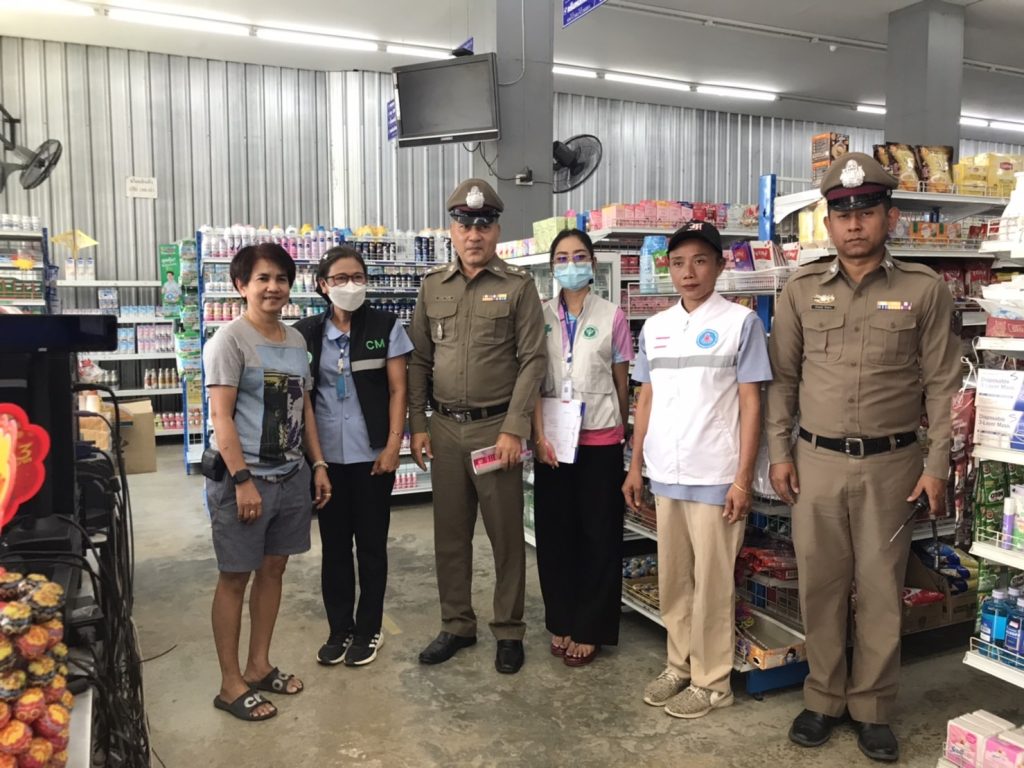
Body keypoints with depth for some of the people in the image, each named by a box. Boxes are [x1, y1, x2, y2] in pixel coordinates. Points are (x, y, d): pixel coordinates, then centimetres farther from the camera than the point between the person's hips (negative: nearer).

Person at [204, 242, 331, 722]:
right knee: (235, 576, 4)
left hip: (291, 475, 7)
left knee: (273, 568, 14)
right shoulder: (229, 340, -10)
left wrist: (318, 464, 11)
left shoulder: (296, 340, 11)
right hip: (244, 477, -7)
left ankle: (259, 666, 30)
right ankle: (230, 684, 16)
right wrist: (242, 479, -20)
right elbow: (221, 416, -15)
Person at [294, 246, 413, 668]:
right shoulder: (306, 332, 4)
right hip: (326, 455, 2)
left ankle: (368, 630, 23)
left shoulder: (386, 327, -1)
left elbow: (397, 390, -3)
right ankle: (339, 629, 25)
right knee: (333, 544, 11)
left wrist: (393, 444, -10)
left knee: (371, 544, 8)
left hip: (372, 453, -2)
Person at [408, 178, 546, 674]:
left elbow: (532, 360, -7)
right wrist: (417, 425, 5)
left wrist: (514, 430, -13)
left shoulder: (518, 287, -3)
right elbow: (419, 360, 10)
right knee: (449, 534, 12)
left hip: (496, 428, -4)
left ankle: (509, 632, 21)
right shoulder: (432, 287, 9)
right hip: (444, 428, 4)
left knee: (506, 535, 6)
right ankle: (456, 625, 28)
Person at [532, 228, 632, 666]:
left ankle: (591, 629, 18)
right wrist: (539, 434, -6)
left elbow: (622, 382, 6)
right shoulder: (540, 317, 3)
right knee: (554, 531, 8)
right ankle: (561, 622, 24)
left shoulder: (612, 317, -1)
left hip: (600, 439, -2)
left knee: (598, 534, 5)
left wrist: (623, 431, 10)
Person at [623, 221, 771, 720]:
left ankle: (712, 681, 20)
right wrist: (636, 465, 11)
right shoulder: (654, 327, 10)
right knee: (672, 580, 15)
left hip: (714, 477, -5)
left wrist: (742, 479, -11)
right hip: (665, 474, 5)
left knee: (711, 583, 5)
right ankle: (679, 667, 31)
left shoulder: (741, 322, -4)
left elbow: (751, 404, -6)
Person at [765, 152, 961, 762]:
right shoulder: (802, 290, 4)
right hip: (816, 461, 2)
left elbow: (943, 384, 0)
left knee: (881, 588, 7)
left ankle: (873, 709, 24)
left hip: (891, 464, -1)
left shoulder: (924, 289, 0)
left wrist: (938, 466, -4)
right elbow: (782, 378, 7)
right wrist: (780, 452, 3)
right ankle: (824, 699, 25)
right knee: (820, 585, 9)